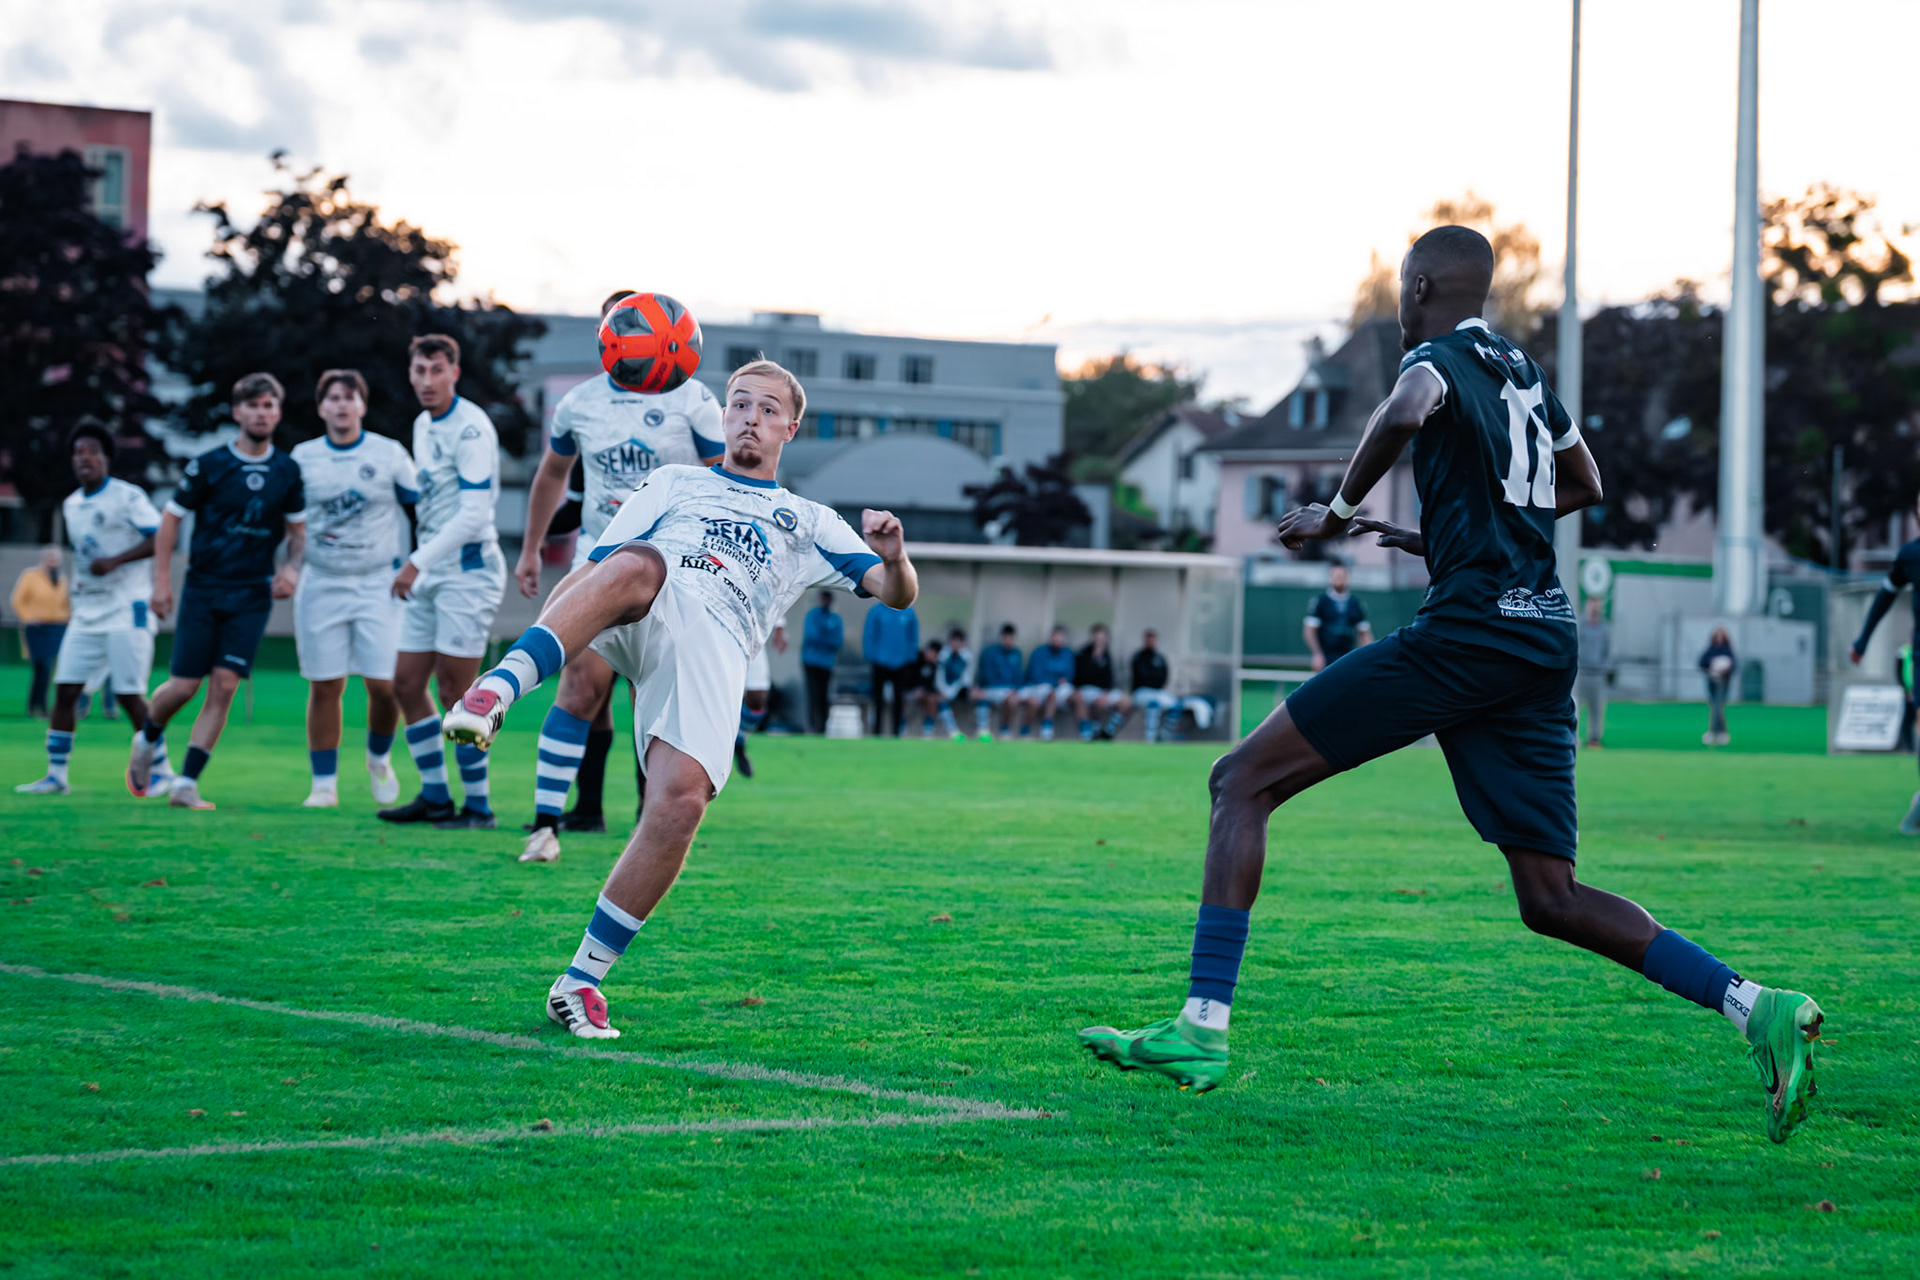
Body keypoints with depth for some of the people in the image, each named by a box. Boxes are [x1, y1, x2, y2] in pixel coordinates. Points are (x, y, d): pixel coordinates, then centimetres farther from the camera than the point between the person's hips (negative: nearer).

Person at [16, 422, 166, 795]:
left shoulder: (127, 496, -9)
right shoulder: (70, 506, 13)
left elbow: (161, 539, -16)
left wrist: (114, 561, -23)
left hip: (126, 610, -7)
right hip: (86, 611, 7)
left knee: (130, 695, -7)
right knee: (65, 690, 0)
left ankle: (160, 771, 5)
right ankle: (56, 775, 4)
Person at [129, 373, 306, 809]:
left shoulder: (287, 472, 4)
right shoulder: (208, 465, -4)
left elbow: (298, 530, 16)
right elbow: (171, 519, 3)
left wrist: (292, 568, -3)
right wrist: (162, 581, -3)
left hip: (253, 596, 2)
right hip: (203, 590, -2)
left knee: (224, 687, -8)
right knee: (185, 686, -3)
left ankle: (186, 784, -4)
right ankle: (148, 741, 30)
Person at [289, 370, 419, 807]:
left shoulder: (390, 454, 1)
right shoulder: (303, 457, 6)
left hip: (378, 585, -1)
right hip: (321, 585, 1)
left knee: (385, 685, -7)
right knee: (324, 687, 1)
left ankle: (379, 760, 21)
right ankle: (324, 784, 9)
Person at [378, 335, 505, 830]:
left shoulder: (471, 428, -15)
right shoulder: (423, 425, 13)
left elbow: (473, 515, -21)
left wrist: (417, 562, -21)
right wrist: (419, 565, 18)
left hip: (467, 570, -9)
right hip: (429, 573, 9)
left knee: (454, 692, -8)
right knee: (407, 684, 8)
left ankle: (478, 806, 1)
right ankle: (435, 795, 18)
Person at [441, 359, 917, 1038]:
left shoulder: (810, 523, 34)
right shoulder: (674, 483, 34)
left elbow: (897, 594, 23)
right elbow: (594, 568, 25)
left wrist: (894, 559, -3)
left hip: (716, 651, 0)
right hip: (642, 617, 0)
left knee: (680, 803, -25)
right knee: (634, 566, -39)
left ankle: (582, 978, -14)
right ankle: (496, 690, -57)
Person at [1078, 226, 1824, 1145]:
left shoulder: (1439, 360, -2)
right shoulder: (1523, 371, 22)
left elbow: (1407, 414, -27)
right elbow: (1583, 486, 37)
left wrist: (1339, 511, -11)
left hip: (1464, 631, -8)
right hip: (1546, 638, 8)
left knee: (1243, 782, 0)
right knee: (1551, 900, 9)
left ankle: (1203, 1028, -8)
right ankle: (1756, 1008, -7)